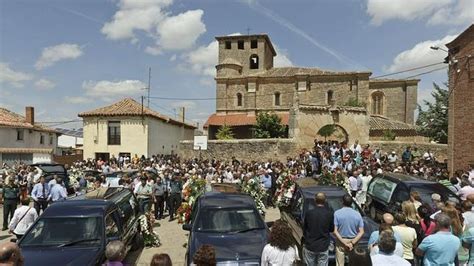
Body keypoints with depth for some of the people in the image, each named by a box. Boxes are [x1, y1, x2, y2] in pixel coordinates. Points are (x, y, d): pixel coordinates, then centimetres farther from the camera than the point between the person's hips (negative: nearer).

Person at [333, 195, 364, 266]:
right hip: (353, 241, 2)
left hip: (341, 241, -2)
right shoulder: (357, 214, -7)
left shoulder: (337, 213, -14)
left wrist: (344, 243, -14)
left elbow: (335, 231, -17)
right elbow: (361, 232, -10)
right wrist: (352, 243, -14)